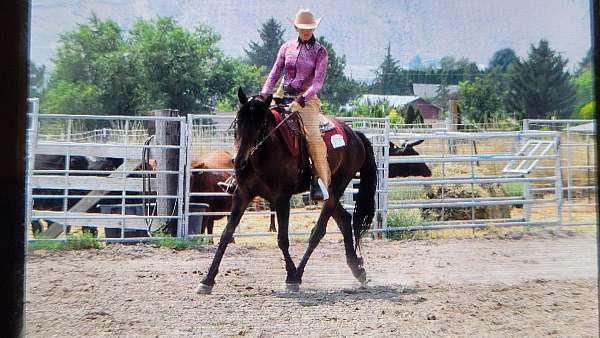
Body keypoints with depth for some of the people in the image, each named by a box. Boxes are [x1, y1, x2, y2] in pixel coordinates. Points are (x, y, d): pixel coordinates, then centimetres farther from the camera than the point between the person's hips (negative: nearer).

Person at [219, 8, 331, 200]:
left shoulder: (320, 51, 0)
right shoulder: (287, 47, 10)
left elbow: (318, 80, -10)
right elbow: (275, 73, 8)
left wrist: (302, 99, -24)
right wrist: (263, 95, -6)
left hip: (306, 99, -4)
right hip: (281, 96, 4)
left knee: (312, 135, -26)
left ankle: (321, 182, -17)